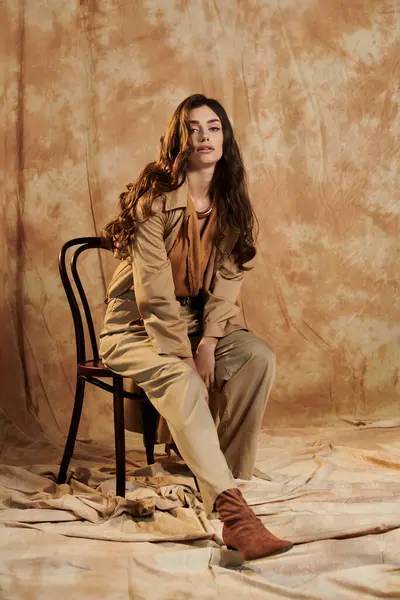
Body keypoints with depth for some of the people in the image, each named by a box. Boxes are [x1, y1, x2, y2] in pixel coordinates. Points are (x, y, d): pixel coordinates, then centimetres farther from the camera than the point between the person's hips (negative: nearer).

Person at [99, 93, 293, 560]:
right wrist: (184, 361, -22)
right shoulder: (154, 199, -16)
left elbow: (226, 282, -2)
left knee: (259, 358, -23)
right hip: (137, 325, -5)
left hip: (199, 322, 5)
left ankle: (224, 480, -16)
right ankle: (232, 511, -40)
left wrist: (207, 345, -16)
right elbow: (154, 294, -20)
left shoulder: (230, 203, 2)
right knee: (180, 383, -34)